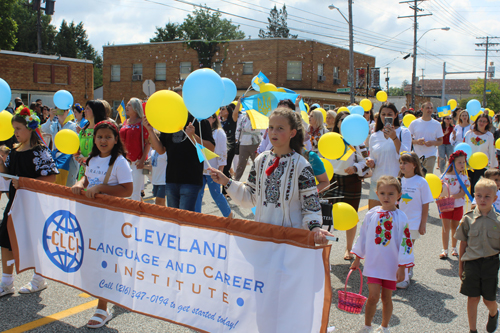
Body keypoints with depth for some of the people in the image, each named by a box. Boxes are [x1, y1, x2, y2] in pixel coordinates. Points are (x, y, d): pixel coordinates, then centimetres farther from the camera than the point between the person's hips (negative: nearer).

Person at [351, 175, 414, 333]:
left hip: (391, 265, -1)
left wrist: (402, 268, -7)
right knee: (373, 296, -5)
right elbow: (363, 236, 8)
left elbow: (405, 243, -7)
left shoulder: (400, 217, -9)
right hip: (373, 264, 1)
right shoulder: (371, 214, -2)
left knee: (386, 298, 11)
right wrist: (357, 259, 13)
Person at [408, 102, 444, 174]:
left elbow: (441, 141, 7)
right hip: (417, 155, 1)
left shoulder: (437, 124, 5)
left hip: (430, 156, 0)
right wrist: (416, 141, -15)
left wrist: (432, 143, -14)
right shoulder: (414, 123, 3)